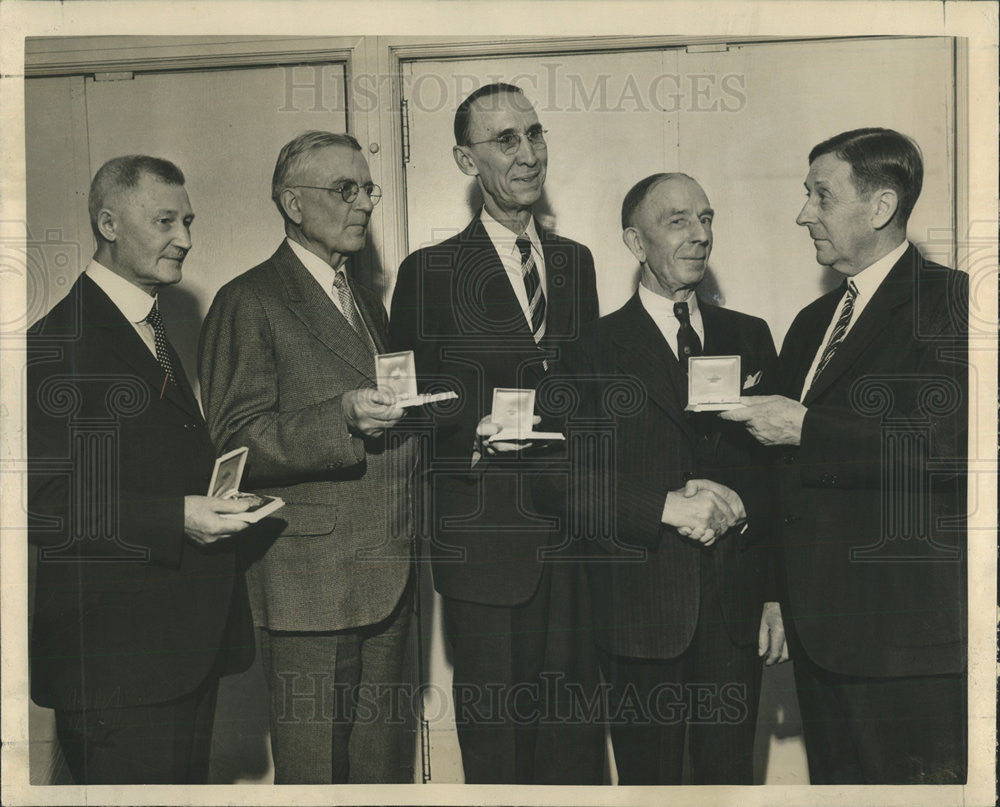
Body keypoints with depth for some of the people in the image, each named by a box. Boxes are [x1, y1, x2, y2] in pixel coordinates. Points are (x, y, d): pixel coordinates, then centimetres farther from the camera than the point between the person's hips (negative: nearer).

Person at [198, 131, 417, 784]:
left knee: (385, 760, 15)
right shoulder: (249, 301, -6)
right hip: (310, 579, -7)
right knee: (315, 770, 4)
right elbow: (236, 443, -12)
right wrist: (342, 418, -25)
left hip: (388, 578, 7)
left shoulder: (367, 300, 19)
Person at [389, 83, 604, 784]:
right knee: (494, 728, 8)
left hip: (574, 534, 4)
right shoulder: (429, 272, -1)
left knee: (577, 725, 13)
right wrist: (482, 428, -16)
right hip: (483, 537, -4)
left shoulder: (577, 261, 13)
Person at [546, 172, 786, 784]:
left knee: (731, 774, 11)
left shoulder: (750, 337, 10)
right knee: (649, 778, 11)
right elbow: (568, 478, -8)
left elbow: (777, 470, 10)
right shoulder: (596, 350, -1)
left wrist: (779, 593, 7)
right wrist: (665, 506, -20)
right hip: (641, 604, -2)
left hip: (737, 603, 3)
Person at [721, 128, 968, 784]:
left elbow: (947, 445, -22)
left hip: (907, 627, -7)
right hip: (818, 624, 8)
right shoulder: (812, 322, 16)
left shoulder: (951, 302, -7)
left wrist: (805, 428, -17)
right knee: (833, 778, 17)